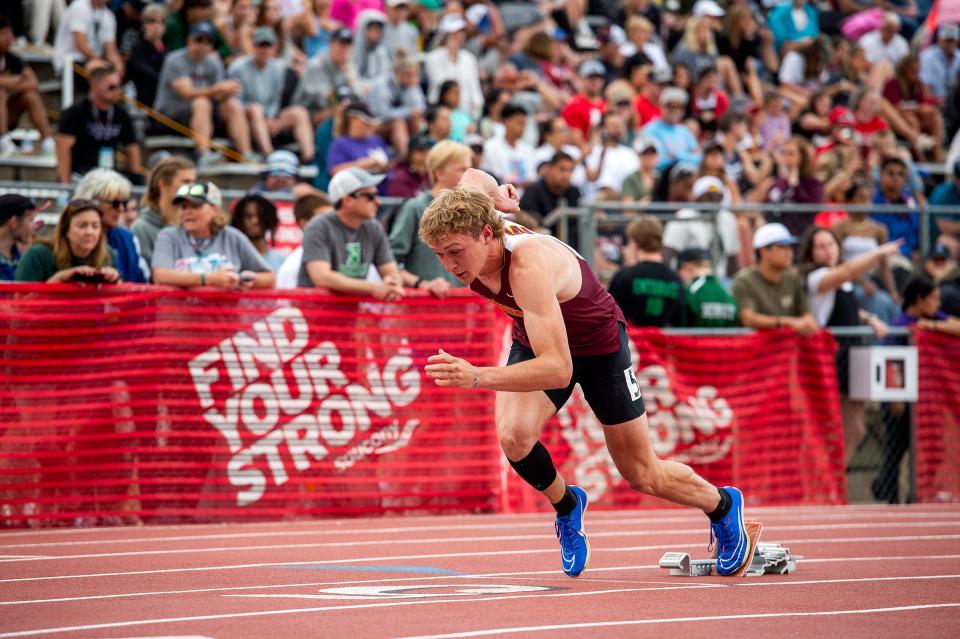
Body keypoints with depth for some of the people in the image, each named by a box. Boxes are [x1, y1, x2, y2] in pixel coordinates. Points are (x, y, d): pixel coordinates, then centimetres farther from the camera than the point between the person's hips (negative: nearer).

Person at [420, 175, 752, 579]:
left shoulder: (528, 265, -44)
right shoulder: (466, 239, -24)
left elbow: (558, 370, -52)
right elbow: (474, 177, 1)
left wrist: (477, 377, -60)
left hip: (598, 344, -5)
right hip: (534, 339, 5)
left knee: (642, 476, 8)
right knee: (513, 436, -25)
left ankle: (723, 505, 40)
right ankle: (566, 505, 7)